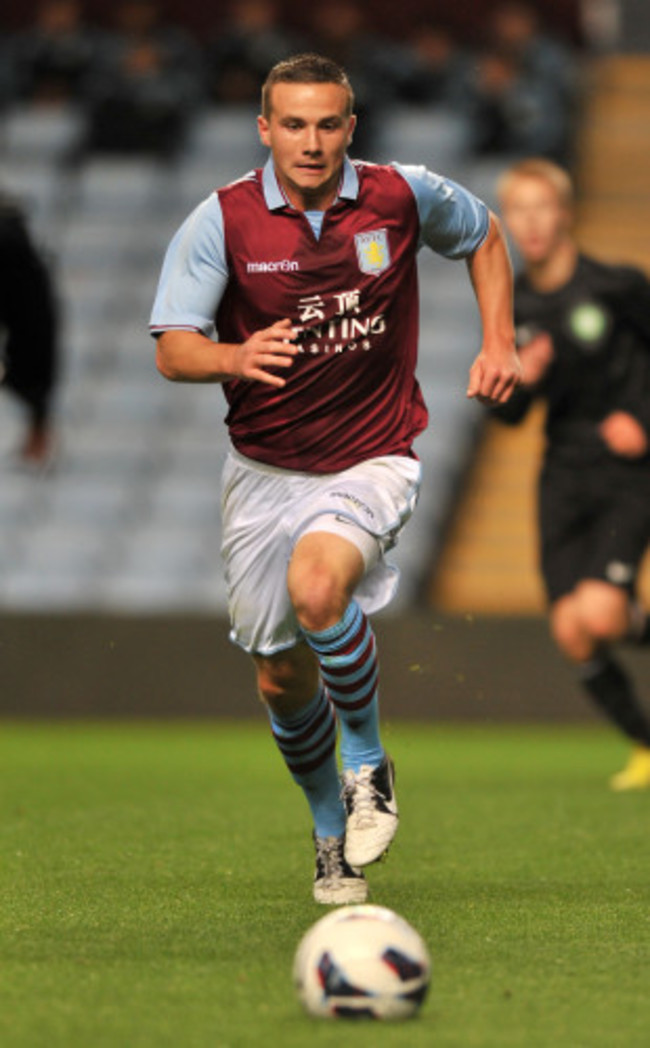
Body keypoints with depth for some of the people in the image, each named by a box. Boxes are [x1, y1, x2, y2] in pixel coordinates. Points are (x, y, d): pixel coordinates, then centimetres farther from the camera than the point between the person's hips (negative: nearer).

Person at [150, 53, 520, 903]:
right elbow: (172, 350, -15)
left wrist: (498, 344, 4)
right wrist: (236, 357, -36)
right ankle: (332, 833, 34)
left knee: (317, 586, -32)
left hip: (372, 463, -2)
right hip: (265, 472, 2)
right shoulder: (222, 220, -10)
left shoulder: (403, 196, -7)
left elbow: (483, 235, 15)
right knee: (283, 680, 8)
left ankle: (368, 764, -7)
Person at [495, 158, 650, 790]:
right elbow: (509, 414, 11)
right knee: (570, 633, -4)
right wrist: (518, 381, -11)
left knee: (598, 613, -22)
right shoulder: (512, 307, 5)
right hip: (563, 477, 5)